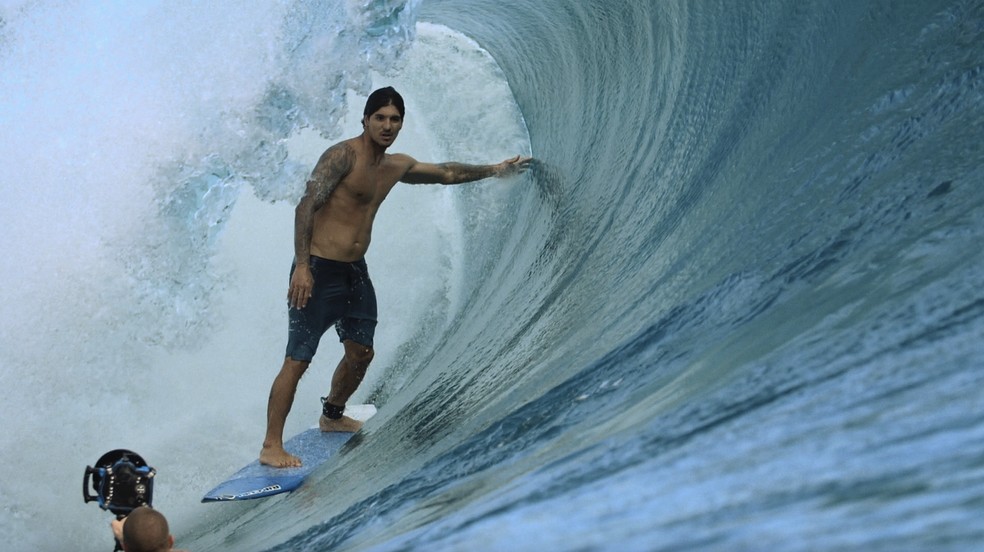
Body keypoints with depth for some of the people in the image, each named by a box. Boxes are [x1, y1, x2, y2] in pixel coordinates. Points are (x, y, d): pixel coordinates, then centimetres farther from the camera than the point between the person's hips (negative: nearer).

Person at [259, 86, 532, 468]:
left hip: (355, 271, 8)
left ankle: (332, 416, 39)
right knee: (298, 360, -8)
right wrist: (301, 266, -27)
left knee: (361, 353, 16)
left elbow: (447, 174, 28)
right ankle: (271, 446, -4)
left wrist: (495, 170, 35)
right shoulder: (343, 155, -13)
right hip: (319, 271, -8)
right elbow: (307, 205, -19)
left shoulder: (397, 166, 12)